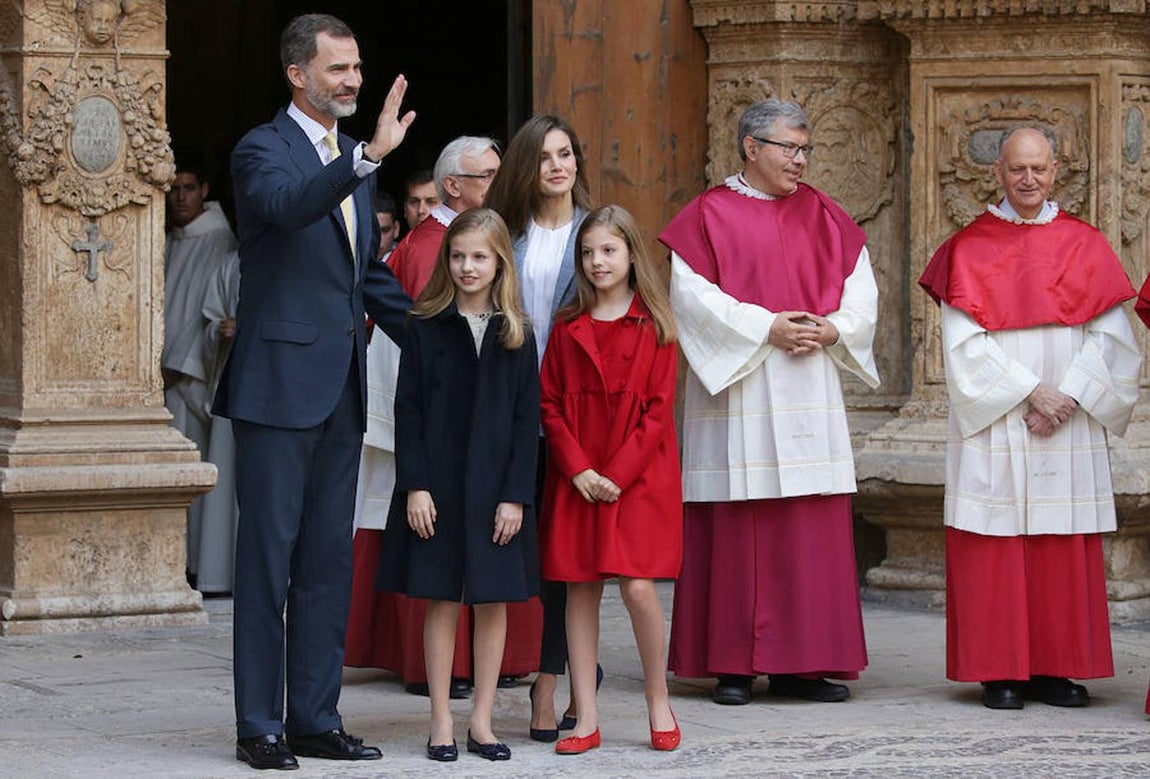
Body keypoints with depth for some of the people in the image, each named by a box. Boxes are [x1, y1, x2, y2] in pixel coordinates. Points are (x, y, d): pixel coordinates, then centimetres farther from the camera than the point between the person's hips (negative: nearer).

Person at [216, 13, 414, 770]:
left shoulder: (354, 159, 16)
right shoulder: (263, 150, -8)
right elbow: (287, 203, -32)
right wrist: (368, 157, -42)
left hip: (342, 388, 7)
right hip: (279, 385, -7)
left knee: (329, 558, 10)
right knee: (268, 555, -2)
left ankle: (315, 718, 16)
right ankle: (260, 726, 3)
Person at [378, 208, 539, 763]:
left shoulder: (517, 336, 5)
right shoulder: (426, 328, 2)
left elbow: (527, 419, 3)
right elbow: (408, 410, 0)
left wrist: (516, 494, -6)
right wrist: (415, 486, -9)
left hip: (496, 487, 1)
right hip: (437, 486, -1)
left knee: (493, 602, 4)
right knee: (442, 601, 1)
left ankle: (481, 721, 11)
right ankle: (441, 722, 7)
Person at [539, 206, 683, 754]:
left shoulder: (653, 327, 1)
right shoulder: (567, 327, 9)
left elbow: (658, 411, -3)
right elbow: (549, 405, 5)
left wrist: (618, 474, -11)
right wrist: (580, 470, -8)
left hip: (639, 477, -3)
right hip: (577, 480, 3)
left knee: (637, 585, -12)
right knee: (581, 590, 1)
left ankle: (659, 704, 5)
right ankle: (587, 719, 4)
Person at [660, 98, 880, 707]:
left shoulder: (822, 216, 14)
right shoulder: (709, 216, 1)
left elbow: (860, 288, 11)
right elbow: (692, 294, -9)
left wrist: (834, 328, -8)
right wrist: (766, 327, -15)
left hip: (810, 394, 4)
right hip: (737, 389, -4)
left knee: (813, 531, 1)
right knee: (736, 527, -4)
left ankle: (802, 664, 5)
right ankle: (733, 666, 1)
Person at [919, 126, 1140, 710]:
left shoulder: (1084, 246, 9)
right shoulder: (970, 249, 3)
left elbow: (1109, 336, 3)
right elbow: (966, 344, -5)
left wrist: (1068, 398, -11)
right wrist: (1033, 392, -13)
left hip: (1070, 429, 2)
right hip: (994, 431, -2)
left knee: (1065, 551, 1)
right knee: (996, 548, -4)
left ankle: (1055, 669, 7)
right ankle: (1000, 673, 1)